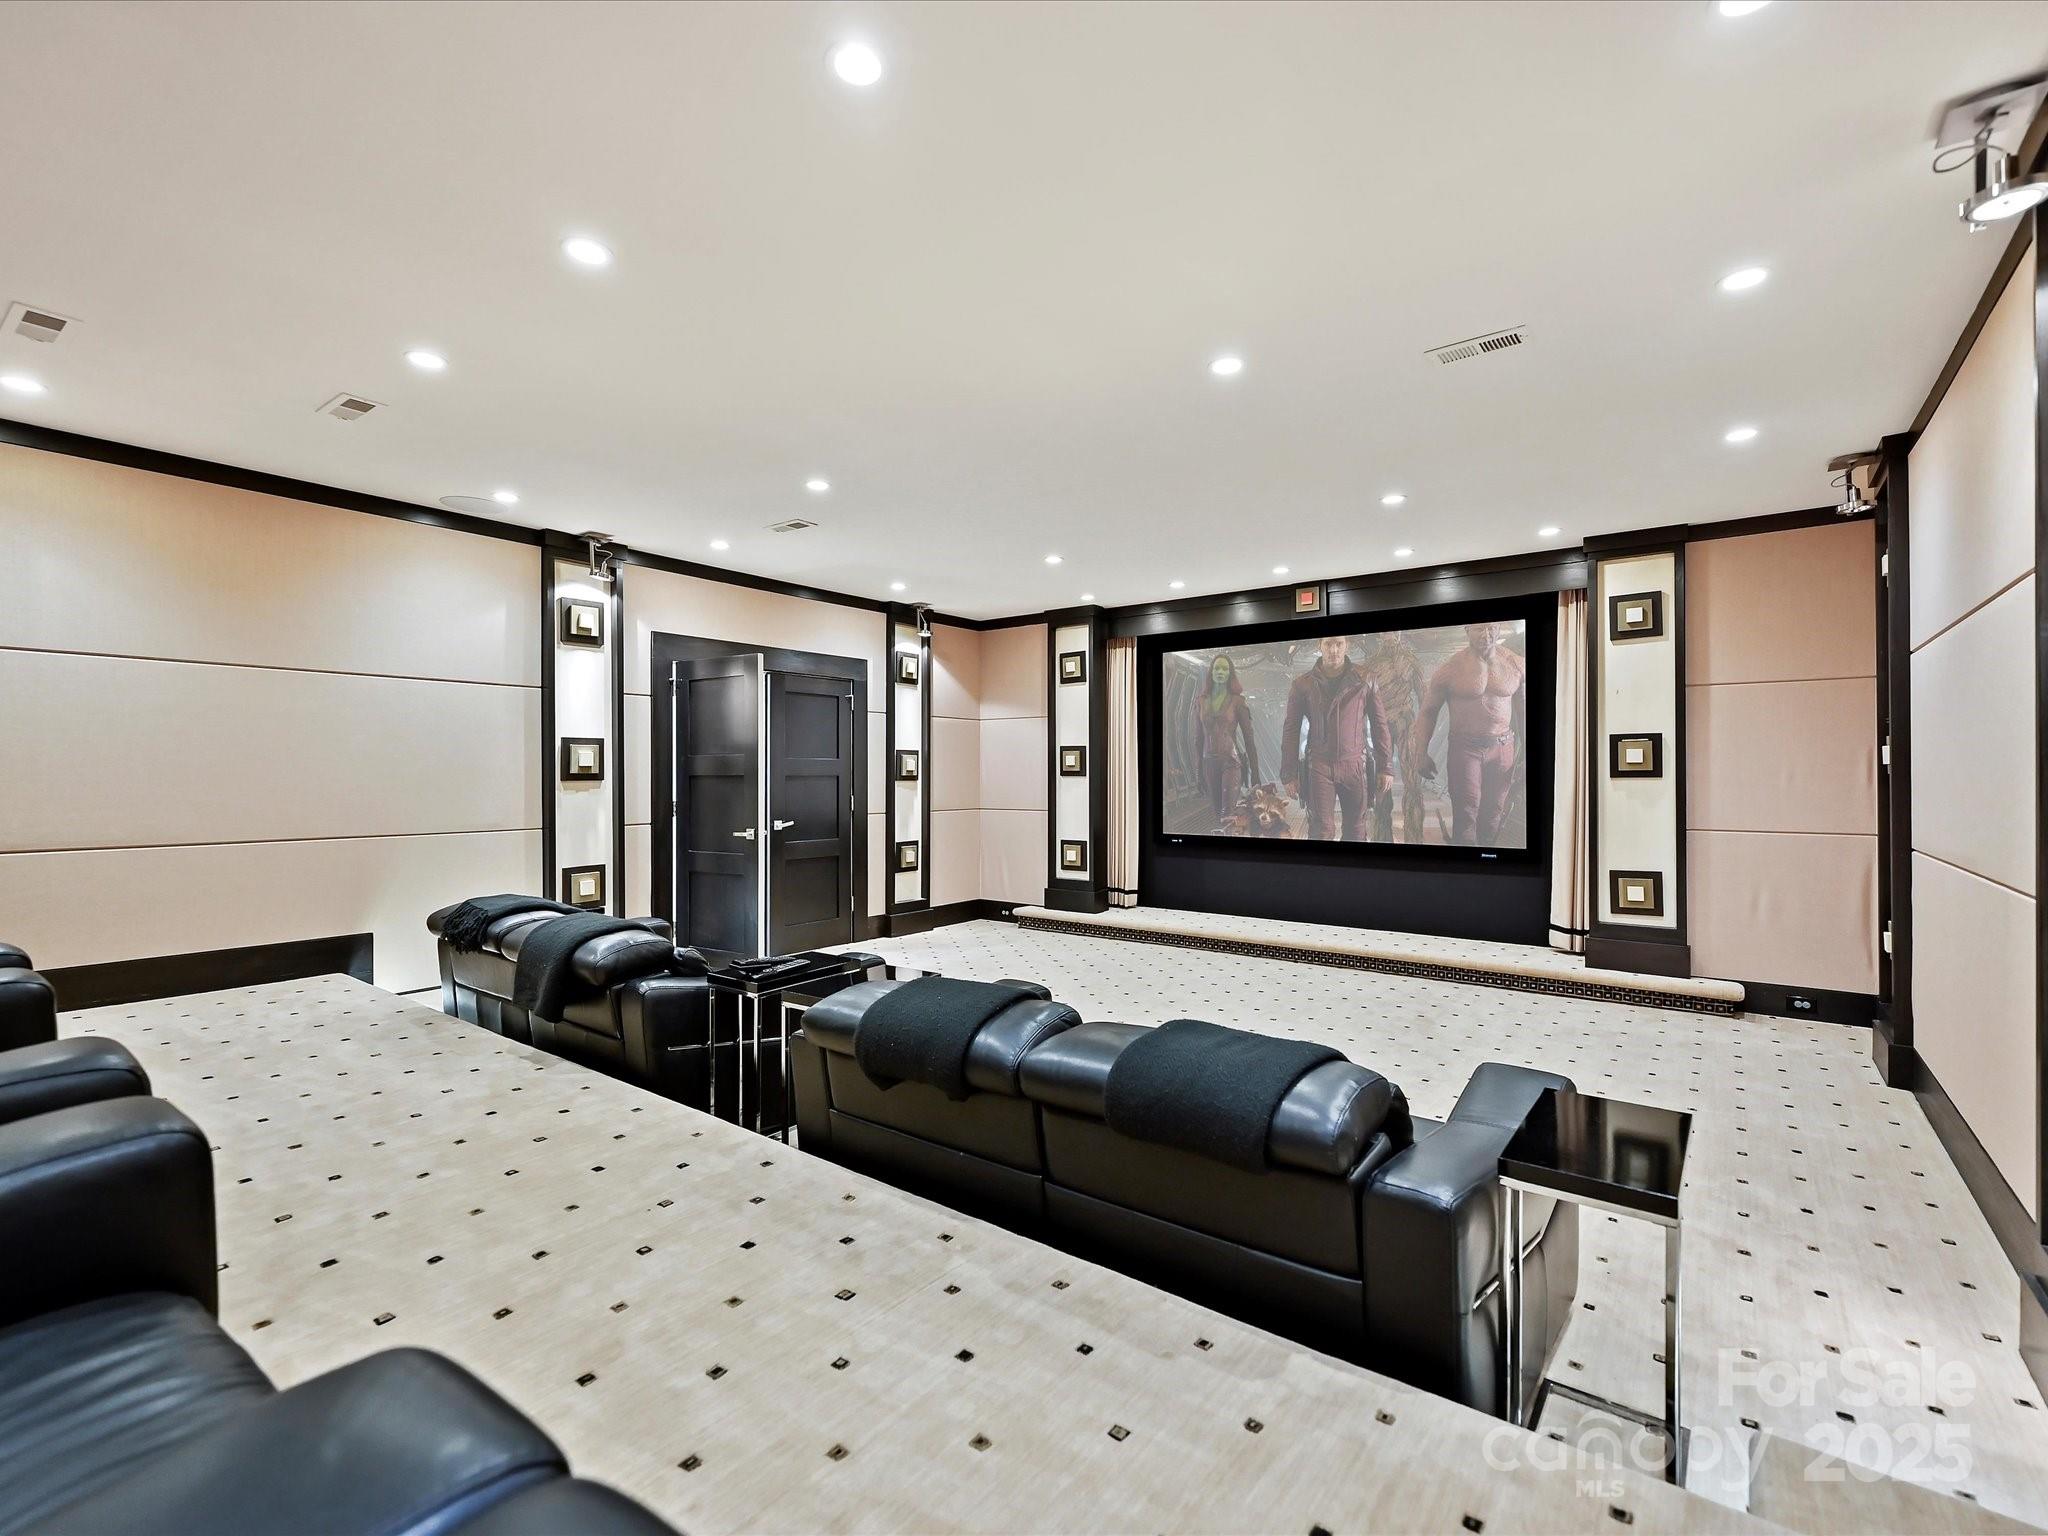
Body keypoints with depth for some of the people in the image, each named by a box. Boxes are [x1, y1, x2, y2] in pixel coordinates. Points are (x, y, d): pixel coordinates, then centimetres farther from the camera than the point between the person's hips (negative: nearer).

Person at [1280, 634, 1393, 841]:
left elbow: (1379, 725, 7)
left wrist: (1386, 768, 3)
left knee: (1357, 833, 6)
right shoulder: (1302, 684, 2)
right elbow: (1291, 731, 4)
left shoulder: (1365, 680, 4)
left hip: (1356, 766, 1)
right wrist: (1289, 774, 1)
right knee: (1321, 832, -2)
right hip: (1318, 768, -1)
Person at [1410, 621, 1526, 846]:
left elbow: (1523, 710, 10)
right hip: (1465, 749, -2)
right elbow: (1427, 711, 2)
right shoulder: (1450, 668, -6)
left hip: (1503, 749, 3)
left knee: (1493, 817, 9)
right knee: (1466, 815, -9)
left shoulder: (1517, 665, 2)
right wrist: (1421, 754, 0)